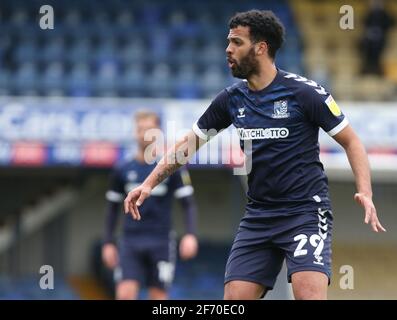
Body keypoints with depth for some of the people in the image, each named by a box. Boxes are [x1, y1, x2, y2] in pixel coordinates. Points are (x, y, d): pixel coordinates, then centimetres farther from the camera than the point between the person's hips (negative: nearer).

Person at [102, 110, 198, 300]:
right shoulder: (123, 171, 7)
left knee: (158, 298, 1)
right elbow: (113, 208, 15)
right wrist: (108, 243, 10)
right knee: (125, 294, -12)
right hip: (131, 243, 1)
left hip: (161, 243, -1)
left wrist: (190, 235, -15)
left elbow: (188, 204, -1)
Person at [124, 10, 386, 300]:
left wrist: (365, 194, -17)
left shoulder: (304, 92, -9)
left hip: (306, 212, -5)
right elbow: (189, 144, 18)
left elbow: (351, 141, -3)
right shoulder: (231, 99, 6)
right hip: (258, 216, 6)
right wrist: (149, 183, 10)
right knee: (235, 297, -3)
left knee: (309, 294, -24)